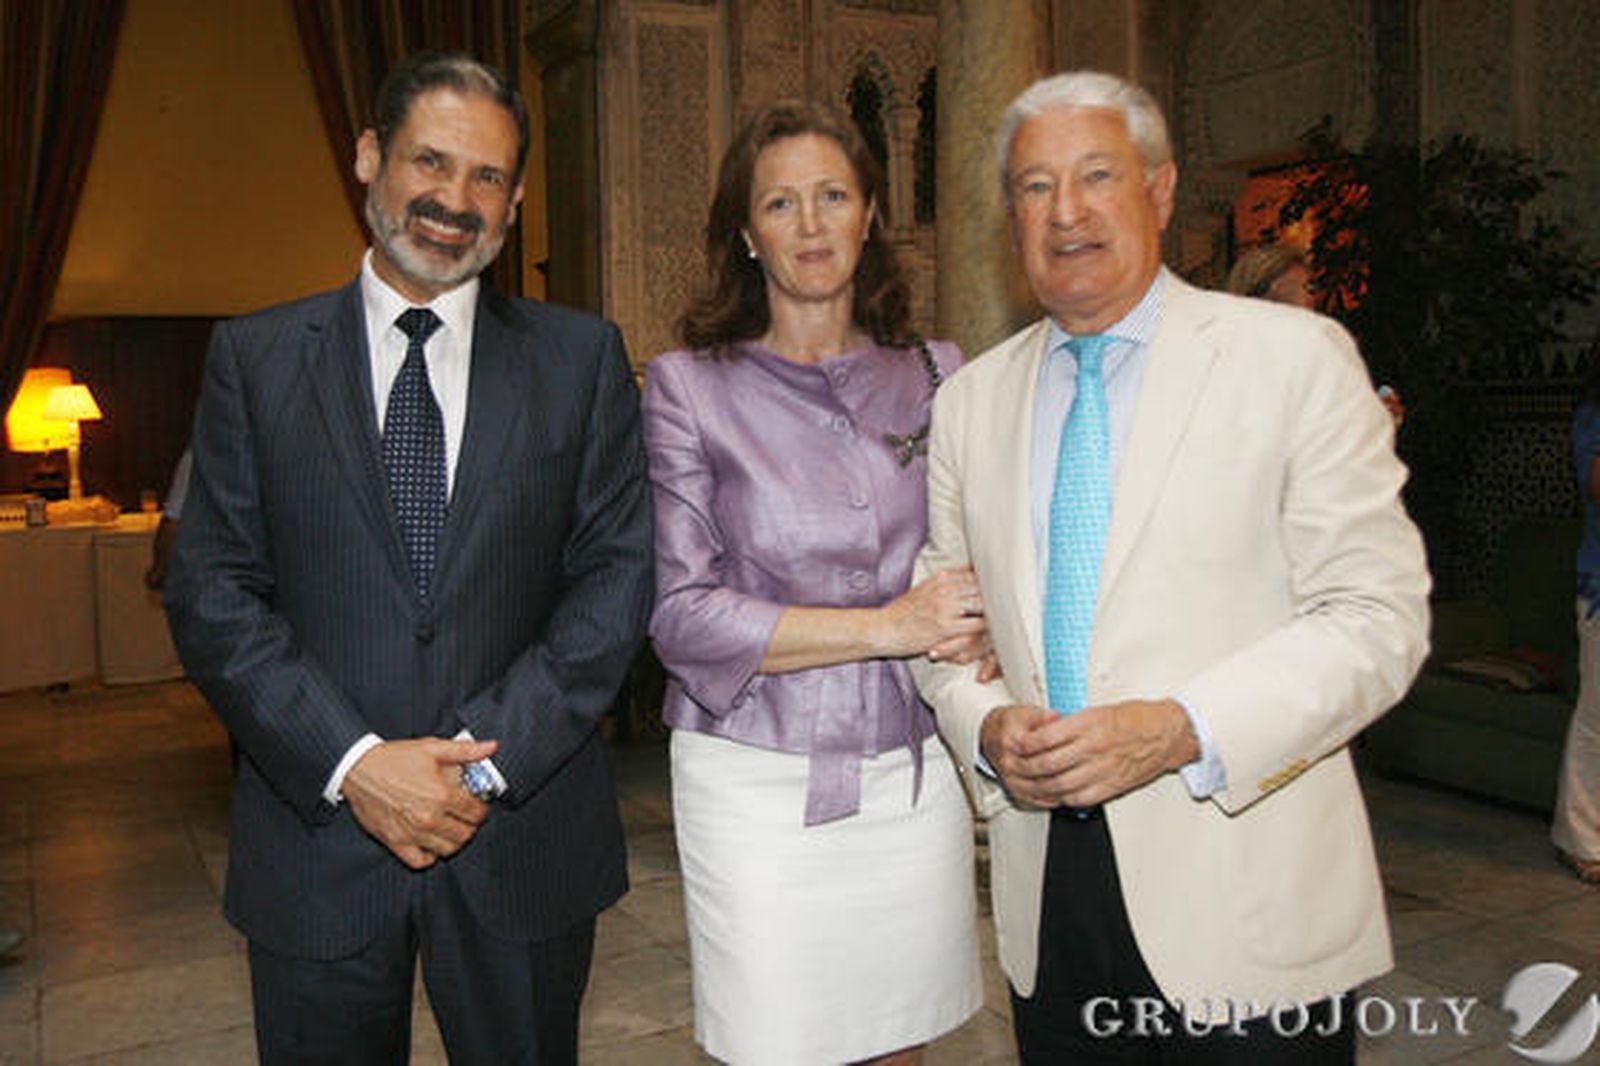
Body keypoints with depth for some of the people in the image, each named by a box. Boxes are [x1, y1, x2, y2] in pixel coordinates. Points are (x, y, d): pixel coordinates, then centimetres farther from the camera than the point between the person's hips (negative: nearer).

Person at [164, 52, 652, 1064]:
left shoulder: (583, 357, 2)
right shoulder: (255, 356, 3)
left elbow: (619, 575, -3)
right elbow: (213, 592, -2)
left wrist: (487, 757, -12)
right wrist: (353, 763, -14)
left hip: (523, 839, 0)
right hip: (318, 840, 0)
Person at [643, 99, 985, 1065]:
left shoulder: (937, 374, 6)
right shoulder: (687, 387, -2)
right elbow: (680, 614, -9)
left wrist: (977, 631, -11)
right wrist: (887, 627, -15)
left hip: (913, 773, 3)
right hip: (756, 780, -2)